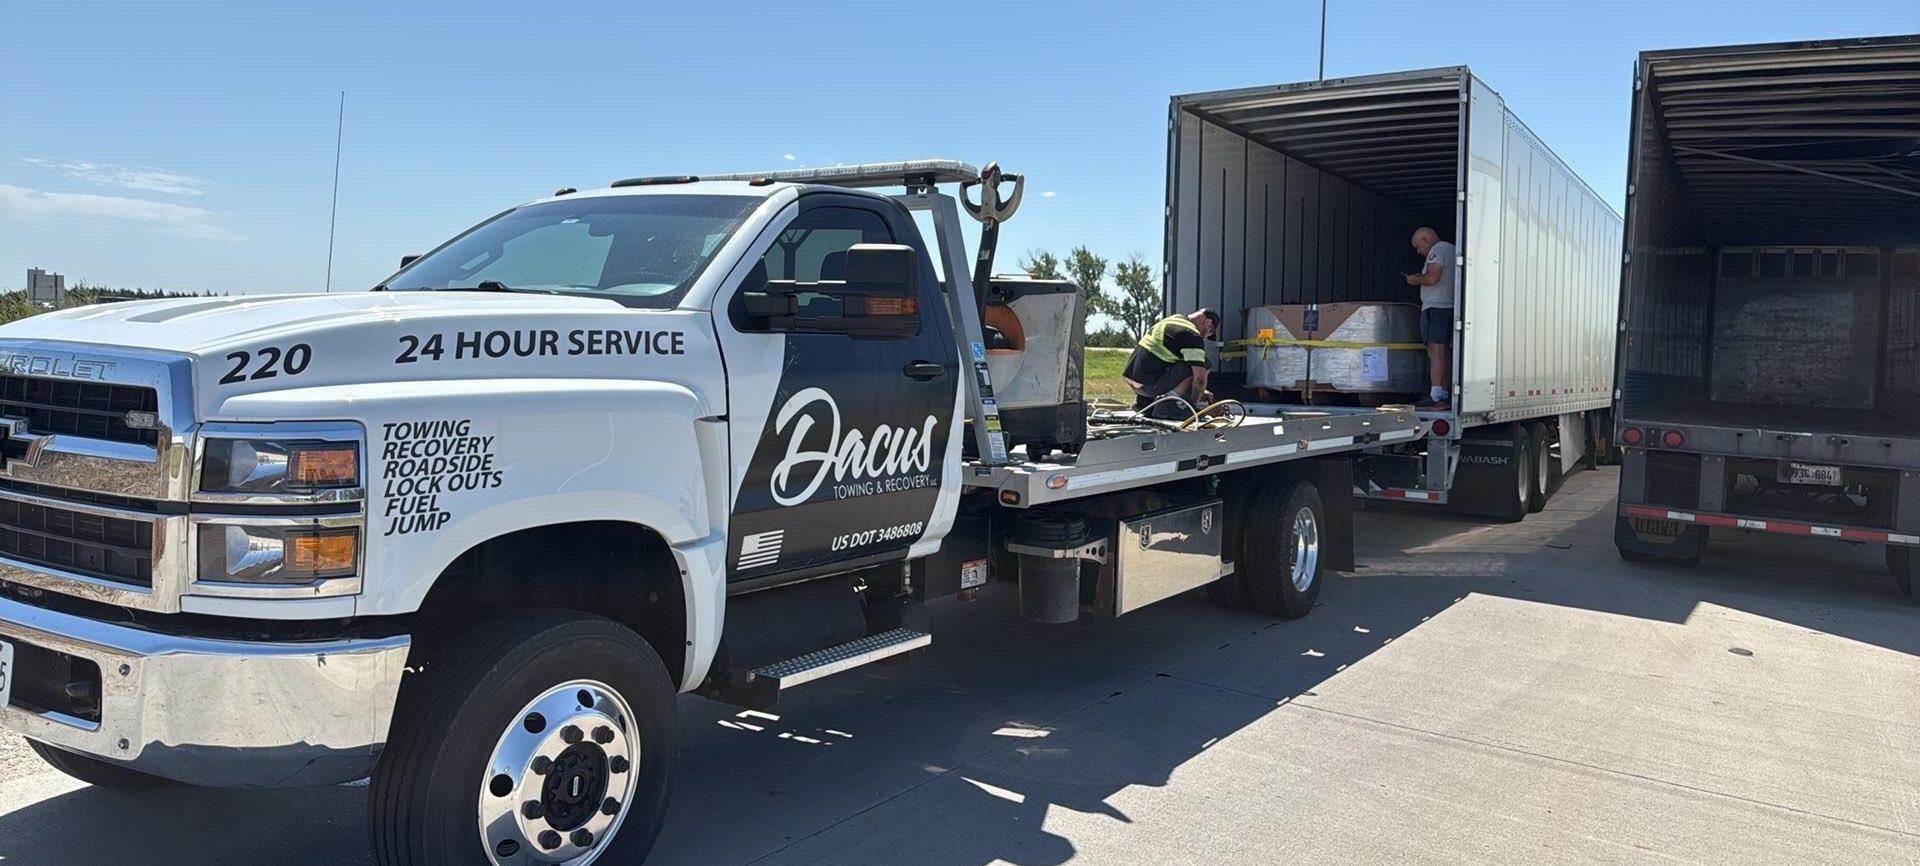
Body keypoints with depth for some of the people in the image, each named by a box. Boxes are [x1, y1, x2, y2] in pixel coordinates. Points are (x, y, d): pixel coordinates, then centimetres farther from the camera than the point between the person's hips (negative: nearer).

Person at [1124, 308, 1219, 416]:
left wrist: (1200, 391, 28)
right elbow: (1200, 378, -14)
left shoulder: (1173, 319, 19)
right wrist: (1194, 403, 3)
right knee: (1204, 365, -6)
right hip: (1149, 385, -9)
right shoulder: (1192, 335, -9)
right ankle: (1170, 401, -4)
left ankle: (1143, 399, 17)